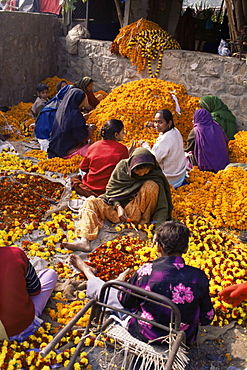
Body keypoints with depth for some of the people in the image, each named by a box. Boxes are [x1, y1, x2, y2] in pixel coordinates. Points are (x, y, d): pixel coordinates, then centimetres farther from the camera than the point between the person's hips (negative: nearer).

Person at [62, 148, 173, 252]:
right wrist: (118, 206, -16)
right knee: (91, 202, -18)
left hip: (136, 213, -2)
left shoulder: (155, 175, -12)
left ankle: (145, 221, -11)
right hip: (117, 206, 3)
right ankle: (85, 241, -35)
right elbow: (111, 189, 0)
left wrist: (159, 225, -29)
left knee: (151, 186, -25)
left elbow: (162, 205, -15)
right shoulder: (122, 166, -6)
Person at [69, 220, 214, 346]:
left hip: (145, 335, -3)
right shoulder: (199, 277, -20)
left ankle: (88, 272, 51)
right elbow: (207, 318, -6)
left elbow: (126, 302, -6)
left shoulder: (146, 271, -25)